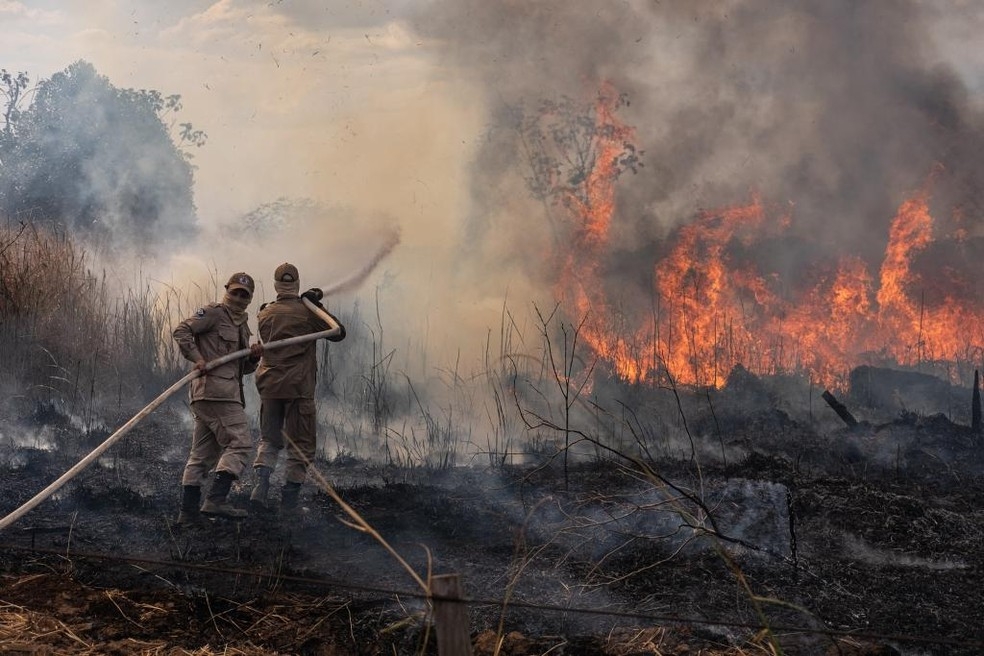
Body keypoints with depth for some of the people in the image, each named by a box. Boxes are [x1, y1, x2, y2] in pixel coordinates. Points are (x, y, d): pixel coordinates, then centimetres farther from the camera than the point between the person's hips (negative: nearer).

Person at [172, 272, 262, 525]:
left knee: (202, 454, 8)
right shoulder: (213, 313, -1)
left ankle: (188, 512, 9)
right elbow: (181, 331, -10)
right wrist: (197, 357, -18)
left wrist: (253, 357, 7)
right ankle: (216, 500, -23)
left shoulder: (241, 325, 26)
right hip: (215, 389, -9)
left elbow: (242, 368, 27)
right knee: (240, 443, -14)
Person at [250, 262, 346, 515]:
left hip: (269, 386, 4)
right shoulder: (307, 312, -8)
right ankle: (289, 500, 4)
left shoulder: (265, 314, 4)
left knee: (269, 438, 17)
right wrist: (317, 306, 5)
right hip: (298, 388, -4)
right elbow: (338, 333, 0)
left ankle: (261, 484, -6)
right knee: (301, 444, 6)